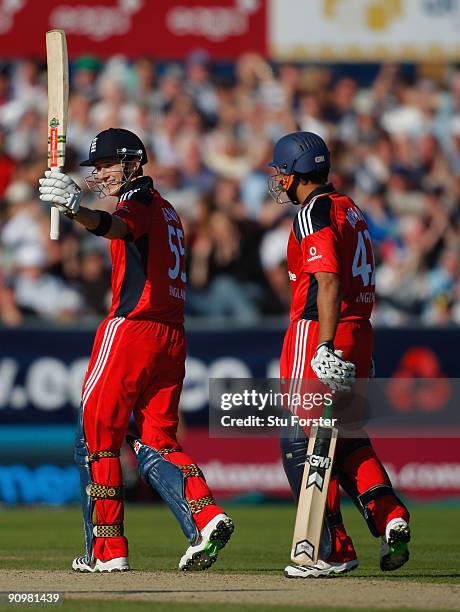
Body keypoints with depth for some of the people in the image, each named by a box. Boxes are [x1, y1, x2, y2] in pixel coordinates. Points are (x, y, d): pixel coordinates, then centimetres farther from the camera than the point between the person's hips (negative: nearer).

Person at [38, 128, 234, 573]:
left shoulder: (139, 202, -7)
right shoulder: (166, 210, 22)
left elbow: (117, 226, -32)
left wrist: (77, 209, -49)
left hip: (131, 328, -9)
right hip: (172, 336, 9)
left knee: (96, 438, 1)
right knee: (156, 443, 9)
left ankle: (107, 550, -1)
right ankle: (206, 516, -14)